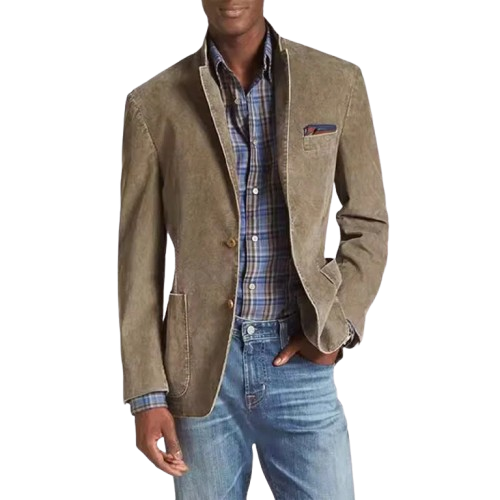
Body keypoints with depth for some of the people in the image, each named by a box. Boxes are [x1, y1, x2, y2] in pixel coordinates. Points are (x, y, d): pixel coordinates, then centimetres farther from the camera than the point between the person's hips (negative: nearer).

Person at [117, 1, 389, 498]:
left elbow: (368, 224, 7)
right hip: (201, 364, 0)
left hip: (300, 362, 0)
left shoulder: (338, 82, 0)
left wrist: (335, 328, -6)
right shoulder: (151, 103, -1)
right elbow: (139, 257, 1)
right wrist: (146, 395, -2)